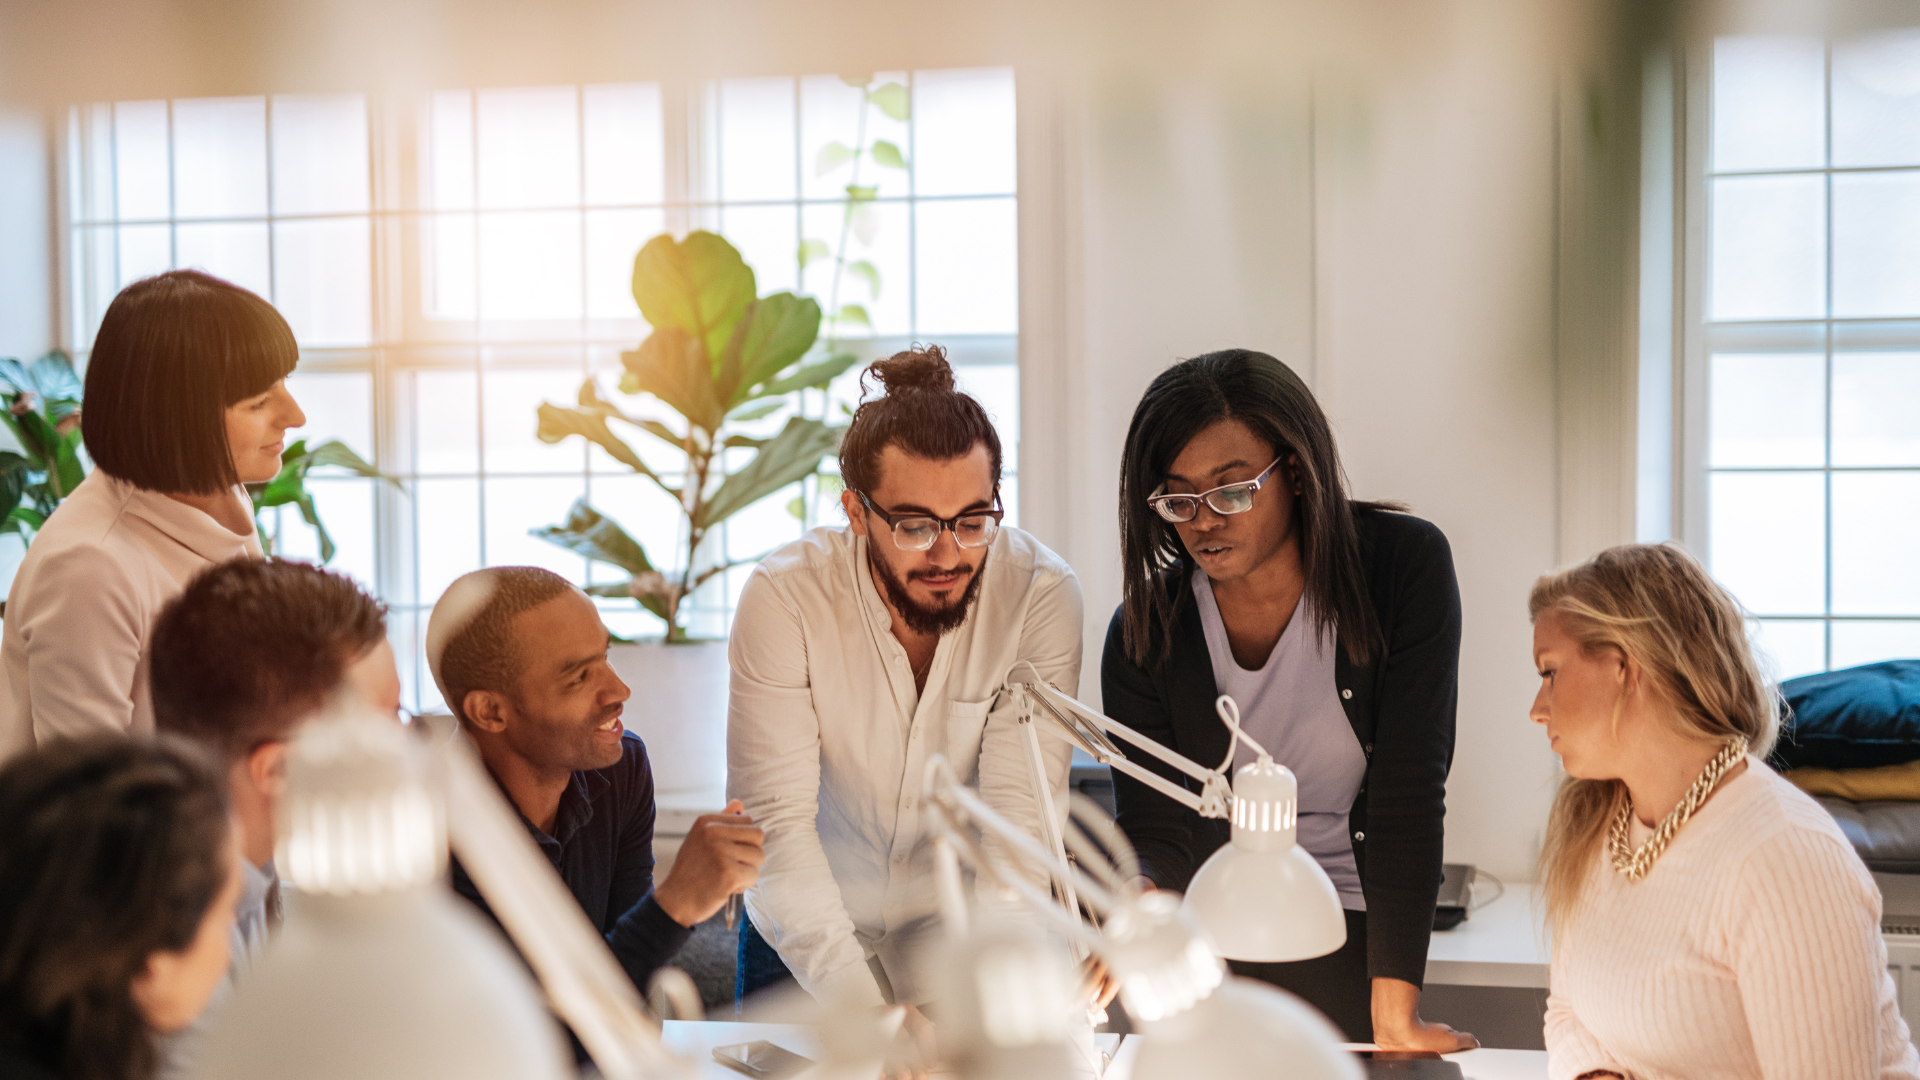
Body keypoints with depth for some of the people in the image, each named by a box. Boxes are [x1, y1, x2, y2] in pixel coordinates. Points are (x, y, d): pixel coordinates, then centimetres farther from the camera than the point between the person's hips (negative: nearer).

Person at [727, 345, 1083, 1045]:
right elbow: (776, 823, -23)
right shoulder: (785, 598, -18)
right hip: (810, 944, 0)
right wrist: (864, 1006, -35)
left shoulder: (1041, 594, -16)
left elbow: (1019, 814, -19)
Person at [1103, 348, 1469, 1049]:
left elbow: (1407, 798, -19)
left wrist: (1395, 1017, -22)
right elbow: (1153, 830, -9)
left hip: (1354, 937, -1)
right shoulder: (1144, 635, -10)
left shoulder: (1406, 566, -15)